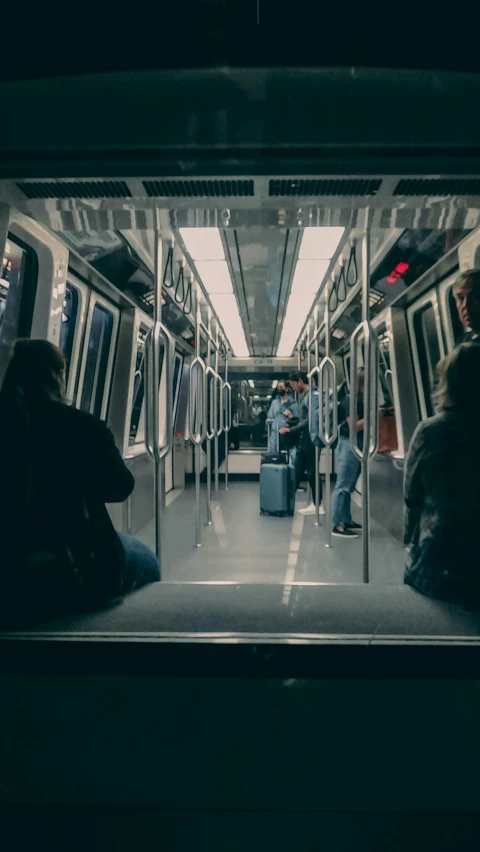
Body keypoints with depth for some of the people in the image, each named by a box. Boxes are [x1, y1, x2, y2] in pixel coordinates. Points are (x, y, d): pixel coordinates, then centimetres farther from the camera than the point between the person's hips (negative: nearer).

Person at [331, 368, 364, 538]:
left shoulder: (359, 400, 15)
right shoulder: (351, 400, -13)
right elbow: (355, 426, -17)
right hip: (349, 445, -9)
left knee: (349, 487, 14)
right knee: (343, 486, -7)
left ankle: (346, 520, 22)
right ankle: (338, 526, -4)